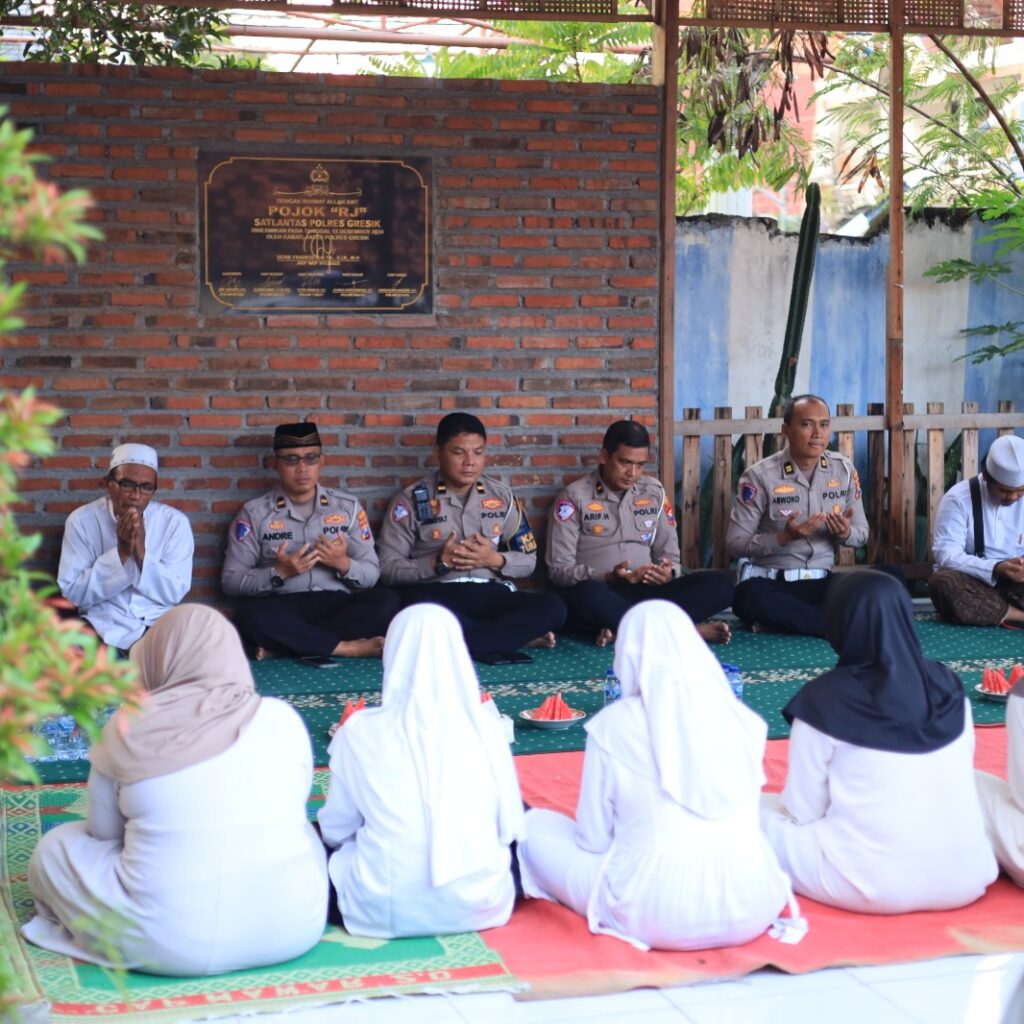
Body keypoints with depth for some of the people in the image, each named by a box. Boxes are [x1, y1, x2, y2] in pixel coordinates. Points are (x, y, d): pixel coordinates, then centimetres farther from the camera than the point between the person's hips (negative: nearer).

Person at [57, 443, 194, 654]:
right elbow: (72, 593, -9)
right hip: (102, 625, -2)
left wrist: (141, 554, -19)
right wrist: (121, 553, -18)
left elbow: (174, 593, -4)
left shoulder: (174, 522, 0)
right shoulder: (82, 520, -2)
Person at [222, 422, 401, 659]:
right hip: (284, 608, -2)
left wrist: (344, 564, -11)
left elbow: (372, 574, 11)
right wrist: (278, 573, -14)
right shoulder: (254, 513, 7)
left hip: (339, 605, 2)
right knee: (249, 613, -36)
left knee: (387, 602, -28)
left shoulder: (348, 506, 14)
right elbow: (230, 581, 2)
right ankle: (350, 647, -27)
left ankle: (283, 644, -25)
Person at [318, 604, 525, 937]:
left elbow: (335, 830, 3)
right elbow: (511, 826, 3)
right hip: (478, 906, 1)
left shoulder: (361, 732, -7)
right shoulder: (484, 725, -5)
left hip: (383, 912, -1)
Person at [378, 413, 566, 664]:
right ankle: (519, 635, -23)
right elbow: (388, 568, 0)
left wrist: (495, 559, -5)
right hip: (435, 593, -3)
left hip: (491, 593, 3)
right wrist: (439, 562, -13)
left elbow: (528, 561, 17)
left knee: (552, 607, -27)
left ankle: (454, 641, -26)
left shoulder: (502, 496, 15)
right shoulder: (411, 500, 5)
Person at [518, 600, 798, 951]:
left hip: (658, 915, -2)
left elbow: (593, 840, 0)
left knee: (534, 826, 18)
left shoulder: (614, 724, -6)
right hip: (751, 909, 2)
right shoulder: (742, 719, 4)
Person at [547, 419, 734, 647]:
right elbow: (559, 569, -5)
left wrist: (668, 573, -10)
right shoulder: (575, 497, -1)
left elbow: (670, 554, 15)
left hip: (646, 590, 5)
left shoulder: (654, 492, 12)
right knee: (589, 595, -41)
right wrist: (609, 578, -20)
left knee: (720, 585, -18)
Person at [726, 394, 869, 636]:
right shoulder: (760, 475, -7)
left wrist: (845, 533, -12)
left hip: (822, 581, 4)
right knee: (749, 596, -40)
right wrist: (785, 537, -22)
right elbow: (734, 544, -9)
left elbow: (862, 535, 13)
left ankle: (784, 620, -19)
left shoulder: (844, 469, 5)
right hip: (770, 583, -4)